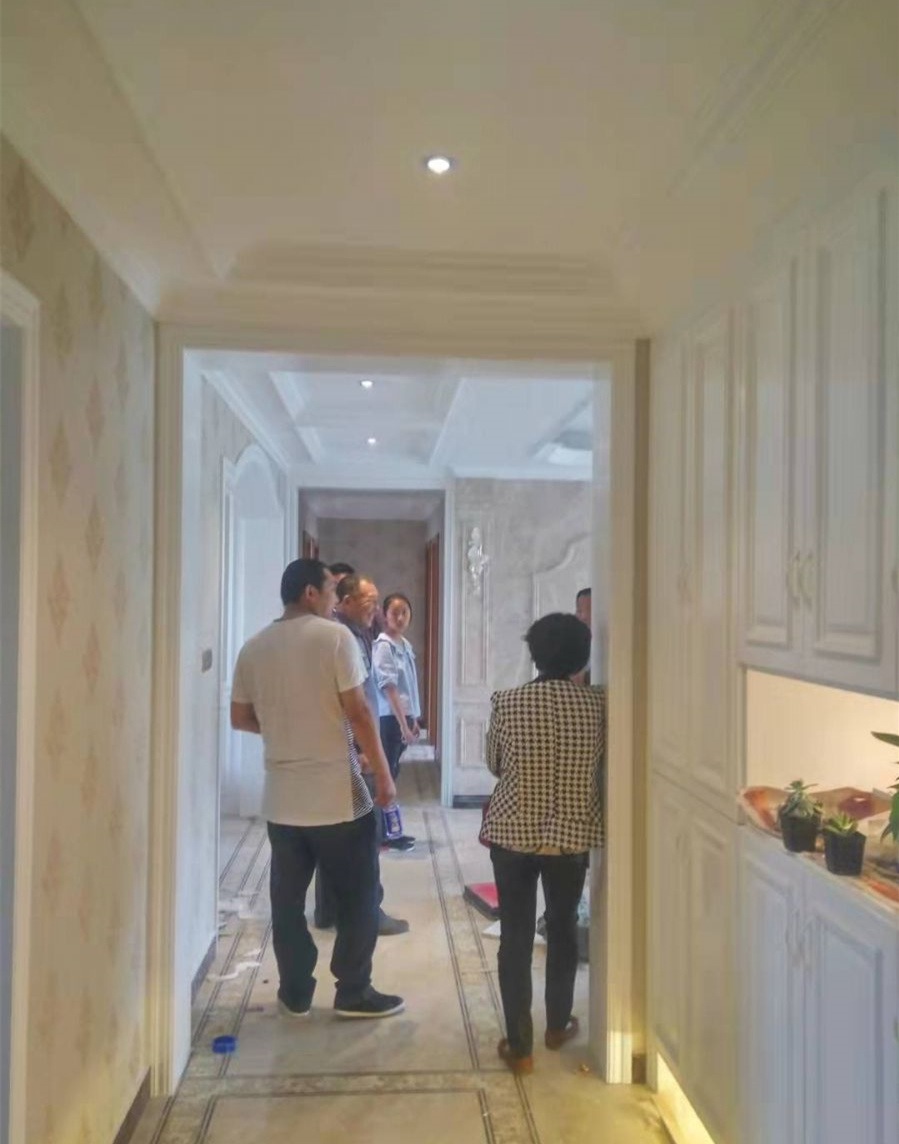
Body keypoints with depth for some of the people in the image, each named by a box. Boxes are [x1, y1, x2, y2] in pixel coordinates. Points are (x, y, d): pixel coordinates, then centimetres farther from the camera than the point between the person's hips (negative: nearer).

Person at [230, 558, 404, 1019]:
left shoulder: (253, 647, 5)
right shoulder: (335, 637, -12)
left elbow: (240, 718, 11)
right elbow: (357, 712, -15)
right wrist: (383, 774, -7)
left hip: (282, 798, 5)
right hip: (337, 794, -5)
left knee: (287, 899, 14)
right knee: (358, 896, 10)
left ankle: (296, 994, 23)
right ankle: (354, 993, 17)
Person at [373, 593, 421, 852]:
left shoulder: (406, 645, 13)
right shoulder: (383, 645, -13)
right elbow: (389, 688, -18)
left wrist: (413, 719, 16)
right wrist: (403, 724, -21)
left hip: (403, 717, 8)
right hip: (389, 718, -8)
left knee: (392, 772, 12)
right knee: (386, 773, -2)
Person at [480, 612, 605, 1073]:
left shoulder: (507, 703, -11)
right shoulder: (598, 704, -8)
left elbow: (493, 764, 3)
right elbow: (602, 761, 6)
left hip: (512, 832, -1)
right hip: (572, 834, 2)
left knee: (516, 935, 9)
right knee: (563, 927, 20)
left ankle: (519, 1044, 16)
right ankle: (558, 1024, 36)